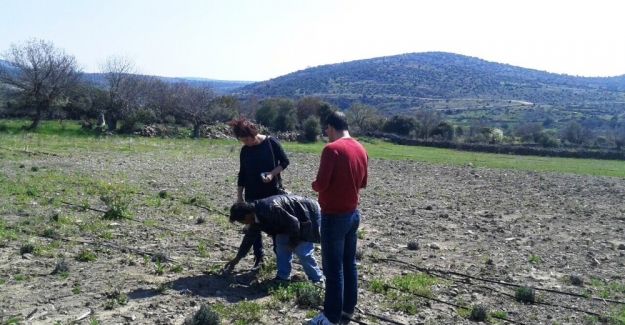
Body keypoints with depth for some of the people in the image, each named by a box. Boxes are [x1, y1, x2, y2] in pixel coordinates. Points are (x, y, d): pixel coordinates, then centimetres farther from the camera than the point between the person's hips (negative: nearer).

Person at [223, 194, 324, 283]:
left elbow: (293, 223, -29)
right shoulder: (255, 213, -2)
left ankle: (318, 281, 7)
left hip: (309, 214, -9)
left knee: (302, 251, -10)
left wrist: (293, 242, -12)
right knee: (281, 243, 6)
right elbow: (250, 237, 11)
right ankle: (282, 277, 15)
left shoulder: (270, 209, -33)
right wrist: (237, 258, 17)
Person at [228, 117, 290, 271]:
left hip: (273, 192, -4)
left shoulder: (271, 143, -9)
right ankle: (259, 257, 17)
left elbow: (285, 161, -5)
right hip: (253, 195, 4)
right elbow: (242, 174, 8)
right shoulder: (245, 150, 3)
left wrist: (272, 174, -20)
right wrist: (239, 196, 7)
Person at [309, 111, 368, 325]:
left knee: (333, 268, 1)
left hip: (334, 216, -8)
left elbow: (321, 184, -19)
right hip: (353, 213, 8)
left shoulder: (332, 149, -18)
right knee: (349, 263, 16)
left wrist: (314, 185, 1)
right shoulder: (361, 149, 7)